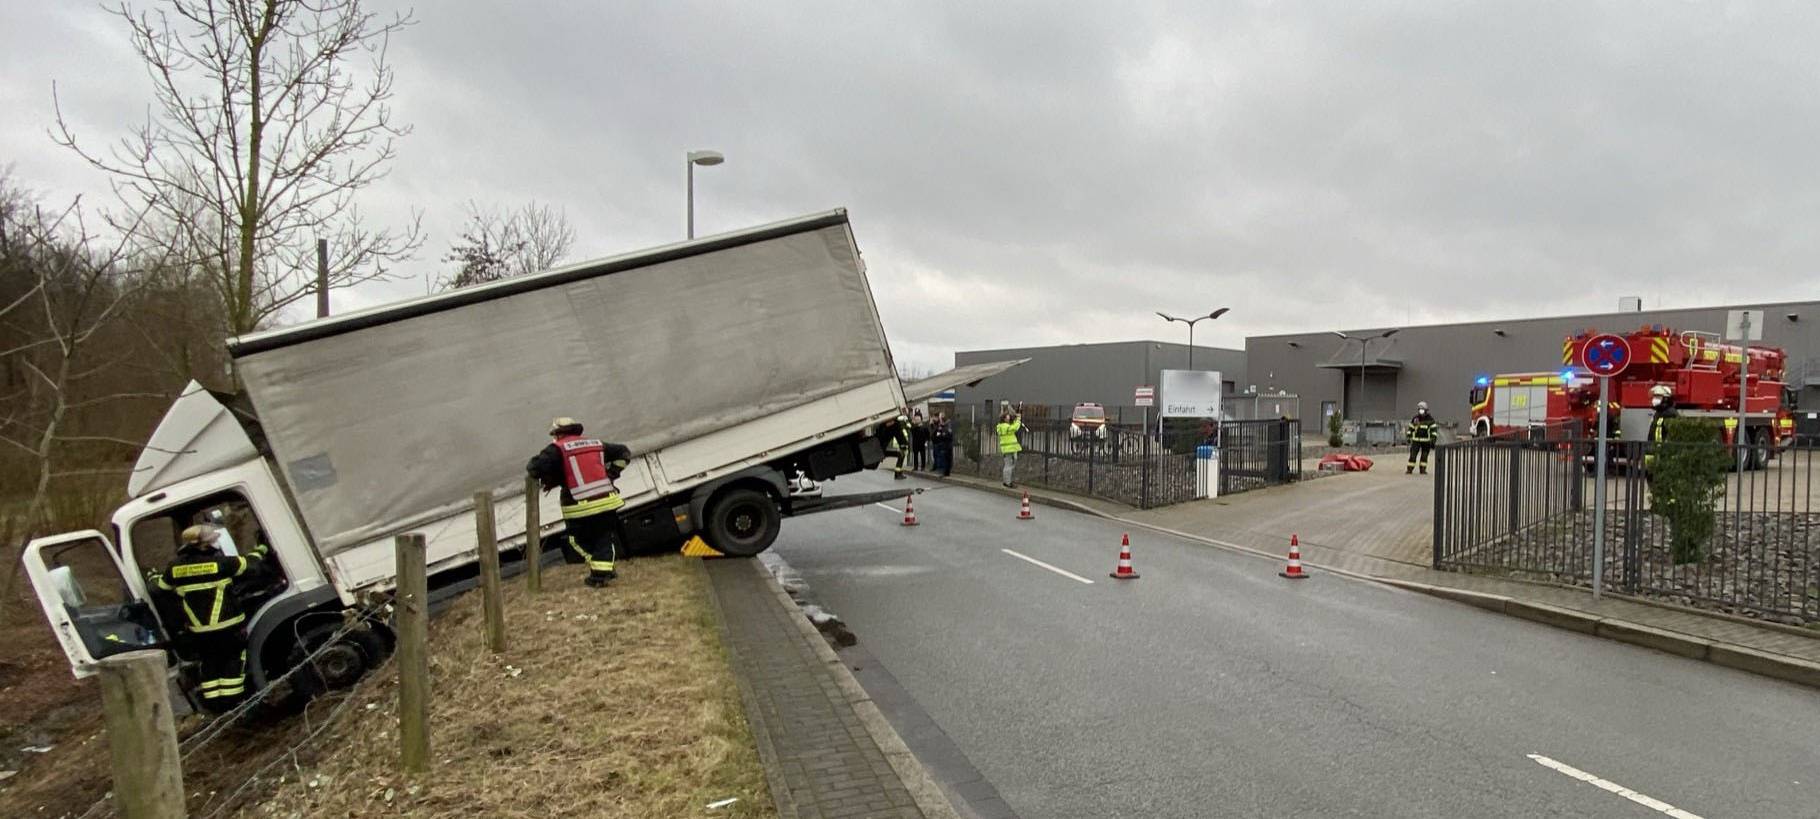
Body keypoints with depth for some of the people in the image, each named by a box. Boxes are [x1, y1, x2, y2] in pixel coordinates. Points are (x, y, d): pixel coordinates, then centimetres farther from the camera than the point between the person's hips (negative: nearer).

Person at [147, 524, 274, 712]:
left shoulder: (174, 569, -1)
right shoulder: (221, 562, -14)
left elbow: (159, 590, 15)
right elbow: (250, 566, -2)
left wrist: (153, 579, 38)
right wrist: (257, 552, 19)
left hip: (198, 631, 4)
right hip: (228, 626, -4)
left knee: (210, 662, 18)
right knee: (232, 660, 8)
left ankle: (213, 702, 20)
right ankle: (231, 698, 6)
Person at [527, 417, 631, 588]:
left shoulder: (557, 449, -1)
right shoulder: (597, 444, 14)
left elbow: (535, 467, -11)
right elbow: (623, 453, 22)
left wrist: (545, 481, 9)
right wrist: (611, 473, 19)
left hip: (579, 508, -3)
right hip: (606, 502, 3)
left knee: (578, 539, 17)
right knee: (604, 538, 14)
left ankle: (598, 568, 7)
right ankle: (602, 571, 0)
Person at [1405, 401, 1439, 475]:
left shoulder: (1430, 419, -2)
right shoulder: (1415, 419, 4)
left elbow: (1434, 429, -3)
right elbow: (1410, 428, 11)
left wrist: (1433, 439, -10)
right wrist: (1408, 437, 6)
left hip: (1426, 441, -1)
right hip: (1416, 440, 1)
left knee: (1424, 456, 6)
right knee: (1412, 455, -5)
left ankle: (1423, 469, 15)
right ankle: (1409, 469, -3)